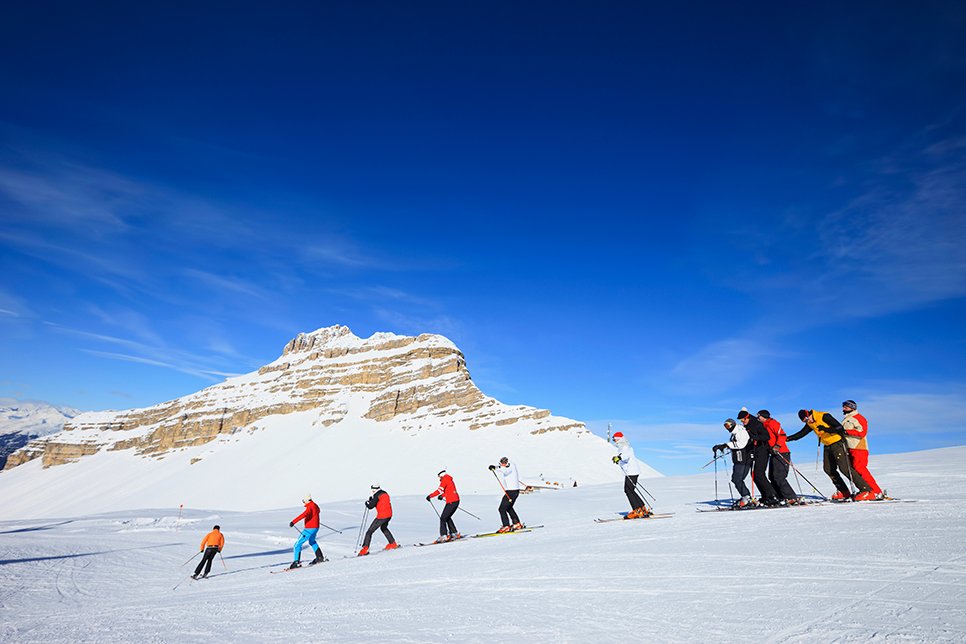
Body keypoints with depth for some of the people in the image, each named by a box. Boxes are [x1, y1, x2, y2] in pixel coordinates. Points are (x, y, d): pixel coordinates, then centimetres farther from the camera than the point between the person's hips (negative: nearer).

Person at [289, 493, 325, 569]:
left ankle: (296, 562, -9)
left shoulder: (310, 507, -21)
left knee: (298, 544, -6)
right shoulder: (315, 506, 8)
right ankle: (320, 558, 37)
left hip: (309, 529, -10)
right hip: (315, 527, 10)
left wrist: (293, 522, -46)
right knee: (312, 542, 32)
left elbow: (304, 515, -39)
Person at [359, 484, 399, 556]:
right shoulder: (385, 493, 14)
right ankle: (393, 544, 35)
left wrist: (367, 503, 11)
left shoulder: (377, 496, -10)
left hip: (382, 516, -8)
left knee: (369, 532, -2)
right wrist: (372, 500, 19)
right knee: (383, 528, 34)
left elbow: (370, 506, -10)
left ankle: (365, 549, -10)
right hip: (389, 515, 8)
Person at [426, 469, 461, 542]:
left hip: (451, 502, -9)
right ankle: (454, 533, 22)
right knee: (448, 517, 21)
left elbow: (439, 490, -17)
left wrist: (430, 496, -11)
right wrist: (442, 495, 21)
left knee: (443, 518, -4)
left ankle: (444, 536, -10)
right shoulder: (450, 480, 19)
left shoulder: (444, 480, -8)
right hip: (456, 501, 9)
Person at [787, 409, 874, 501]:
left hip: (837, 443, -9)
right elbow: (801, 433, 15)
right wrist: (788, 438, 8)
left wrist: (826, 429, -37)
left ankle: (866, 491, -12)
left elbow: (839, 427, -22)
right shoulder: (810, 424, 7)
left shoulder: (824, 416, -18)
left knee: (844, 468, -15)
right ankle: (844, 492, 17)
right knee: (828, 469, 7)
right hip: (827, 446, 9)